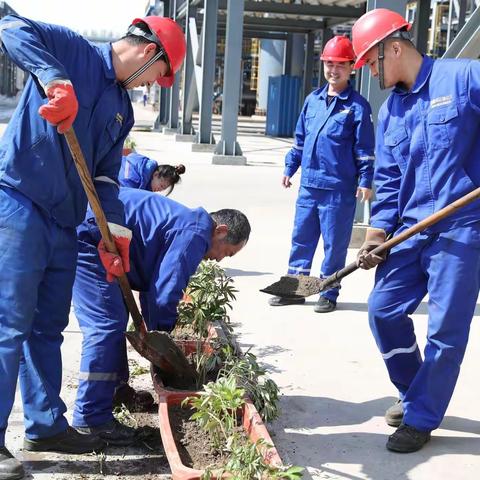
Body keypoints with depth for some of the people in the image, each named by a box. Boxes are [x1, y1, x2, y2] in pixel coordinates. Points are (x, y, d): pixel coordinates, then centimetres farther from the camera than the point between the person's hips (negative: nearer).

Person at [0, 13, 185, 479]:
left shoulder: (122, 109, 17)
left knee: (48, 327, 15)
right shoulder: (72, 51, -4)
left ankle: (46, 424, 27)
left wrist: (116, 234, 4)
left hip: (63, 222, 8)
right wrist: (54, 80, -31)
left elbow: (106, 176, 16)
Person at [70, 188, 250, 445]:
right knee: (107, 325, -10)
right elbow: (164, 294, -12)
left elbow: (151, 285, 26)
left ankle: (116, 390, 34)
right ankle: (91, 417, -7)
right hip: (86, 236, -11)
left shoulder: (182, 224, 21)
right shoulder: (194, 234, -11)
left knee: (113, 319, 20)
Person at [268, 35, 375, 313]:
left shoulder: (357, 106, -5)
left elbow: (365, 148, -6)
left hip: (339, 189, -5)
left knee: (335, 243, 4)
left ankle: (329, 293, 15)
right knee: (301, 237, 11)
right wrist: (290, 168, 18)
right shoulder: (313, 100, 11)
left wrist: (366, 181, -12)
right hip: (308, 185, 5)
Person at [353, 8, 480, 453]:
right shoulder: (389, 110, 12)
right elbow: (388, 180, 13)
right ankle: (413, 394, 29)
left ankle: (421, 419, 14)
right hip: (410, 231, 7)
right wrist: (376, 235, 3)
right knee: (383, 309, 8)